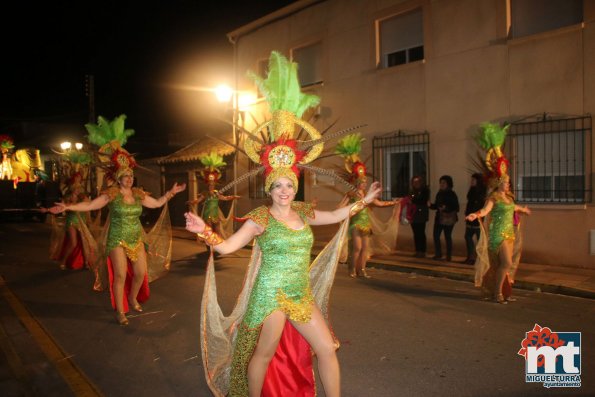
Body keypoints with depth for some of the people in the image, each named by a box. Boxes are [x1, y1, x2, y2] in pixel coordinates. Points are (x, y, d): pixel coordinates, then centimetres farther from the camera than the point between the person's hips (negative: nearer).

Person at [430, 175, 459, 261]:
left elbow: (456, 208, -12)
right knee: (436, 235, 0)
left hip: (448, 219, -5)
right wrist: (430, 205, -6)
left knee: (447, 237, 1)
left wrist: (446, 208, -26)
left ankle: (449, 256, 13)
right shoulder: (439, 193, 9)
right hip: (439, 218, 5)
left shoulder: (452, 194, -8)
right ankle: (438, 254, 14)